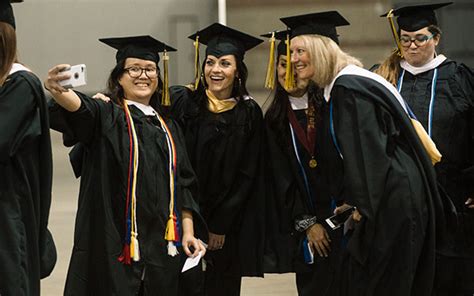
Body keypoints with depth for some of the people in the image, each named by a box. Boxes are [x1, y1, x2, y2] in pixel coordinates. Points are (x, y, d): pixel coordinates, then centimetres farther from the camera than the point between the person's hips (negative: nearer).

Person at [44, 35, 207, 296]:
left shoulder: (167, 127, 16)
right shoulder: (106, 116, 0)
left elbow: (182, 185, 16)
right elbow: (81, 108, -24)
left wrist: (188, 231, 3)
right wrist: (58, 91, -46)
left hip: (162, 245, 5)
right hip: (115, 242, -5)